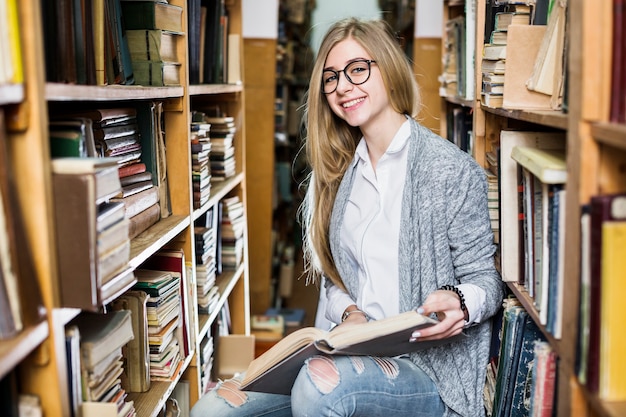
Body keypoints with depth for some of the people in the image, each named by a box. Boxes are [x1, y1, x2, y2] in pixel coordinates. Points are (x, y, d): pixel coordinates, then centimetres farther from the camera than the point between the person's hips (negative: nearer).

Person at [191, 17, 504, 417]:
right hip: (358, 352, 5)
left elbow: (484, 278, -4)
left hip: (431, 367, -5)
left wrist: (458, 302, -26)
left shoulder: (452, 169, -8)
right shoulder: (339, 174, 11)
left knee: (321, 384, -35)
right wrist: (349, 313, -7)